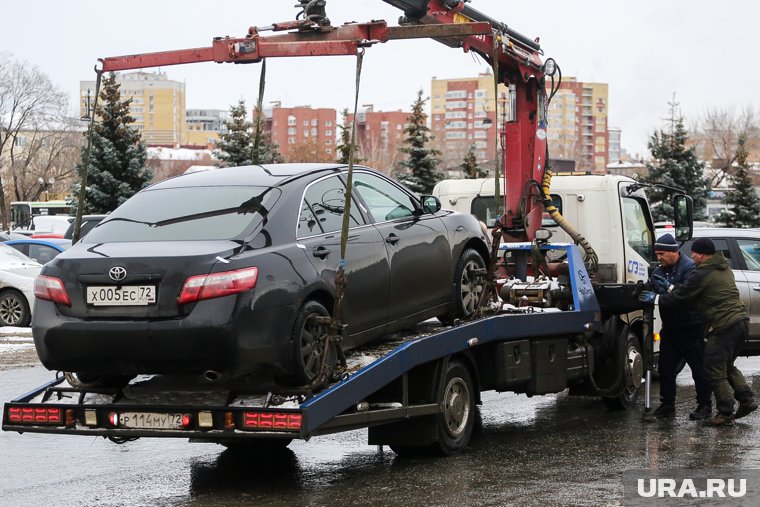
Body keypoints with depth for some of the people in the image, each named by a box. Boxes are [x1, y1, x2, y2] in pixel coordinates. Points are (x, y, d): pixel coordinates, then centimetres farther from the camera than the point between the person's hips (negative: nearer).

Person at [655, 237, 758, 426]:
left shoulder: (702, 274, -12)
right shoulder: (724, 268, 18)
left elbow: (681, 296, -6)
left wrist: (659, 298, 11)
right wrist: (670, 288, 23)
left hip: (723, 328, -9)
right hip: (741, 321, 9)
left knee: (715, 371, 0)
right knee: (727, 366, 23)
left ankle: (725, 413, 0)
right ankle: (747, 399, 18)